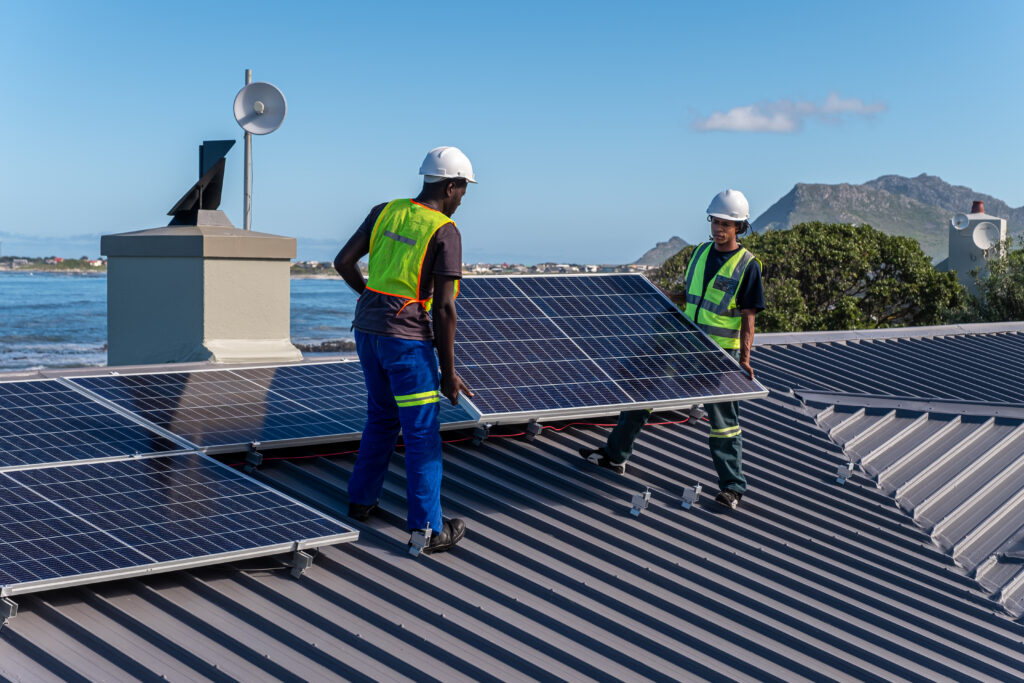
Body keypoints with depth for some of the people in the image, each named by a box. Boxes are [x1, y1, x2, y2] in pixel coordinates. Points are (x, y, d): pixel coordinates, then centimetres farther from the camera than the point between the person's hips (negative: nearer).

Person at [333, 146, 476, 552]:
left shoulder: (385, 212, 7)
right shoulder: (445, 232, -10)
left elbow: (343, 263, 7)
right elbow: (444, 308, -13)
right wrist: (449, 372, -7)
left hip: (367, 329, 7)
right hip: (407, 337, -7)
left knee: (382, 416, 24)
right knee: (422, 433, 1)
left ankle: (361, 501, 31)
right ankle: (428, 529, 3)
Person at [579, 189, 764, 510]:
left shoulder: (747, 265, -9)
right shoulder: (700, 252, 8)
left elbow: (748, 316, -10)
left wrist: (745, 358, -16)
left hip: (721, 353, -6)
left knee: (723, 420, -2)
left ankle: (733, 487, 7)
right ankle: (615, 454, 23)